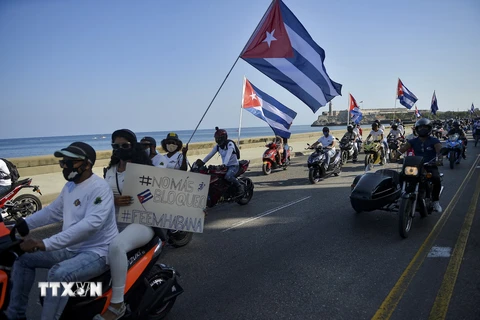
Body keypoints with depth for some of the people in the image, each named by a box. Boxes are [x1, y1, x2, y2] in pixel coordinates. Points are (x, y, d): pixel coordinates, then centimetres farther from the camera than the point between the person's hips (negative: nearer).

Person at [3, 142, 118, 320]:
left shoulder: (99, 188, -22)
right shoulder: (70, 186, 9)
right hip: (71, 249, 10)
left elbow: (91, 224, -35)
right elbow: (53, 211, 22)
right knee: (24, 258, 10)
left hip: (97, 252, -9)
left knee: (59, 273, -35)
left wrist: (45, 244, -38)